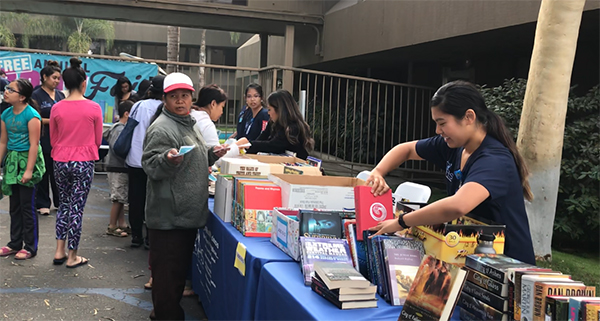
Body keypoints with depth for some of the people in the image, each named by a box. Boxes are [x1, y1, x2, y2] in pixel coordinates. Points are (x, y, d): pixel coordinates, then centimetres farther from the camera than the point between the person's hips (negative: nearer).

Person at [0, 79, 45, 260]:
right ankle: (15, 243, 26)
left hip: (27, 160, -7)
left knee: (27, 206, 0)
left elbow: (34, 145, -17)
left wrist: (29, 170, -20)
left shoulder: (31, 115, -15)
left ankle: (30, 247, 11)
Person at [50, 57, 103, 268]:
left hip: (61, 161, 3)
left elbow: (53, 140, 6)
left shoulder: (57, 108, -4)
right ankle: (72, 257, 11)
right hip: (84, 163, -3)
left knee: (64, 204, 18)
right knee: (77, 207, 4)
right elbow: (98, 140, 0)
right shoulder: (94, 108, -9)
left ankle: (60, 251, 19)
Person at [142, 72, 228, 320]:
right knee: (168, 272, -2)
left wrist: (211, 154, 14)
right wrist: (169, 159, -38)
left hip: (187, 216, 10)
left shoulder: (187, 124, 17)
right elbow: (151, 166, -20)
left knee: (180, 269, 20)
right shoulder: (161, 129, -14)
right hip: (169, 218, -10)